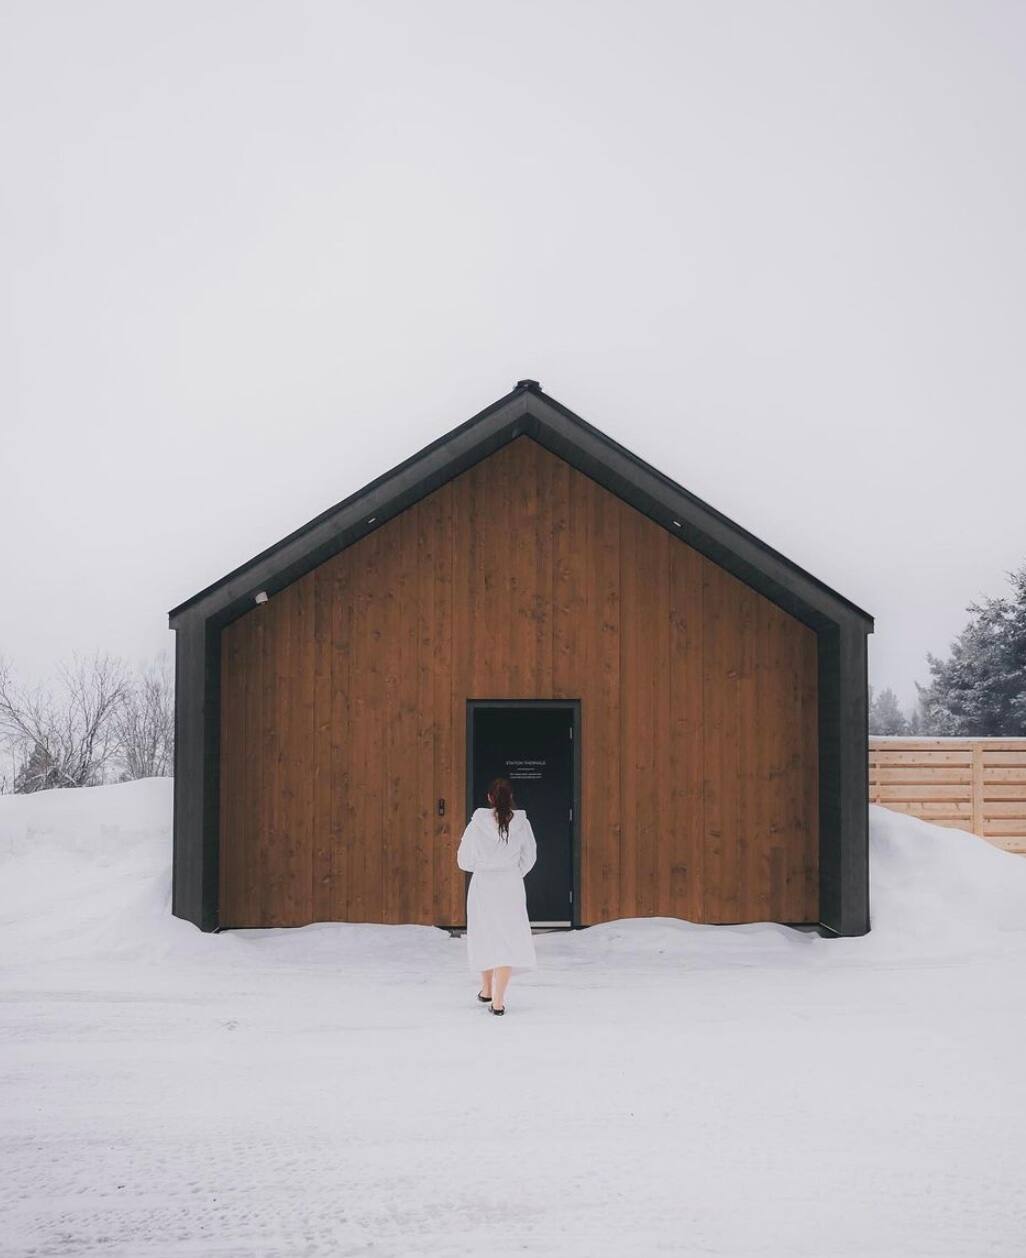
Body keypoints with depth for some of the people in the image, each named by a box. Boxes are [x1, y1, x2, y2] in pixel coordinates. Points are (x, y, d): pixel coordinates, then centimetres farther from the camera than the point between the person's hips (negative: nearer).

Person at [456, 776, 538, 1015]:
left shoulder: (477, 823, -10)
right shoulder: (521, 823, -7)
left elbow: (464, 860, -3)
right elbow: (529, 858, 4)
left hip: (482, 885, 1)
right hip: (511, 887, 0)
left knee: (485, 935, 18)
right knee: (509, 939, 4)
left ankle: (487, 990, 35)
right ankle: (498, 1000, -4)